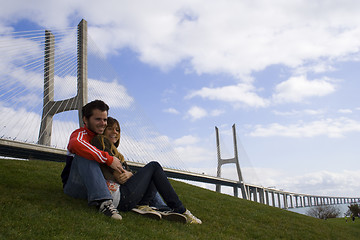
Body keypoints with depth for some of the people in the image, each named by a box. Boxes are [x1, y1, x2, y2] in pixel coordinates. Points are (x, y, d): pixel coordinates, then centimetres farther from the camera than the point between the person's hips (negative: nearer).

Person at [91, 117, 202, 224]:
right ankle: (180, 211, -8)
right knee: (154, 166, -1)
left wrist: (129, 174, -5)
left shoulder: (116, 151, 31)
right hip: (121, 195, -9)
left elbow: (127, 170, 17)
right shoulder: (101, 140, 5)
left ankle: (142, 205, -10)